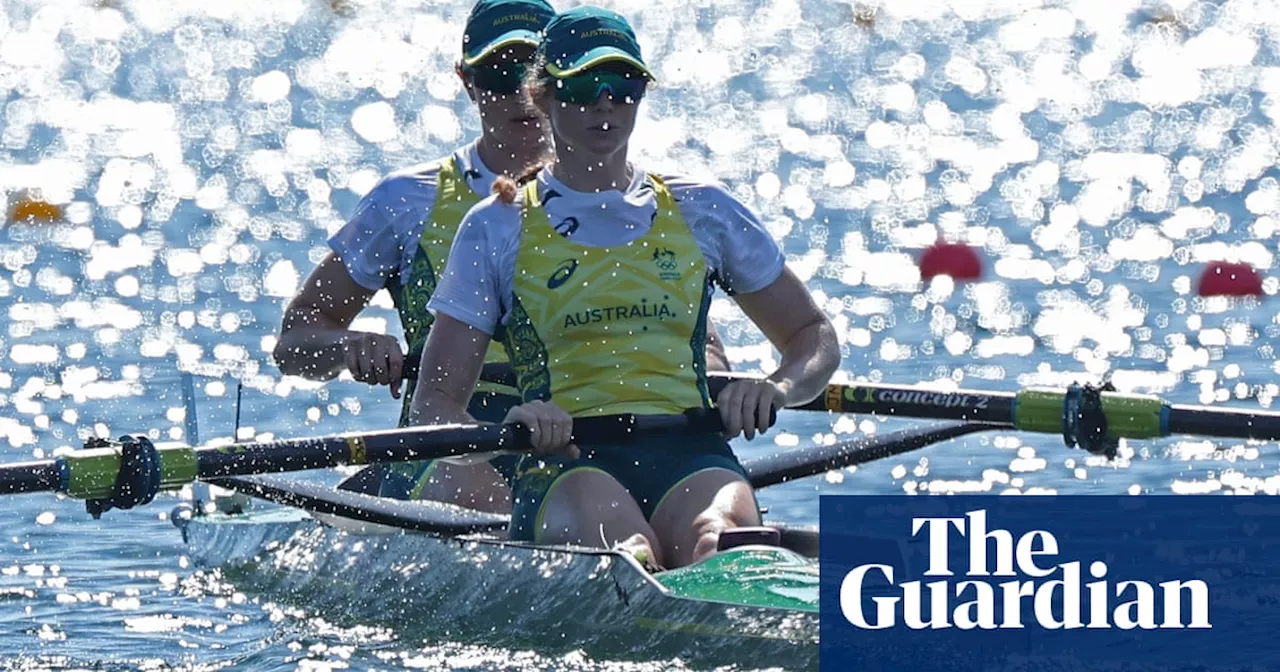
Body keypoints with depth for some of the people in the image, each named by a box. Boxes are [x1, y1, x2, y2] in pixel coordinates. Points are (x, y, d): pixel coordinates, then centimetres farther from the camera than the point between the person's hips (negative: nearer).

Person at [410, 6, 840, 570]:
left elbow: (814, 337, 28)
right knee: (622, 548, -40)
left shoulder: (700, 211, 21)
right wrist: (505, 429, -14)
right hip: (565, 465, -1)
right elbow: (433, 402, 10)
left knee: (719, 530, -39)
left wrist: (778, 387, 2)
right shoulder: (497, 229, 16)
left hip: (690, 456, 1)